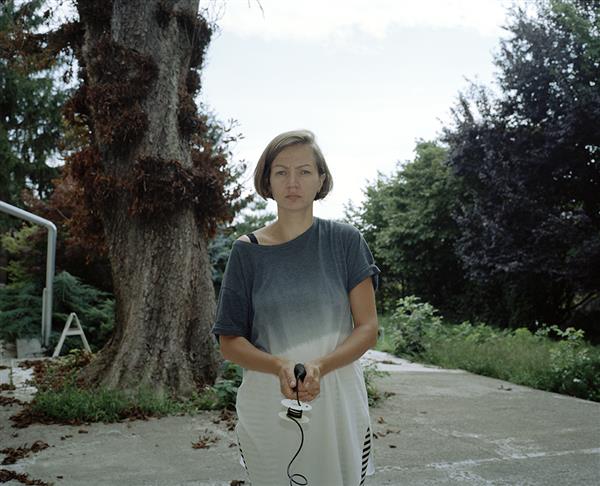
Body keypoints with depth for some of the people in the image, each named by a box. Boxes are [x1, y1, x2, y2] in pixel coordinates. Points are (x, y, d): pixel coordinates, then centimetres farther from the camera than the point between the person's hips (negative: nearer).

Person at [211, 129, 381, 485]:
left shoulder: (345, 241, -2)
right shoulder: (247, 251, 0)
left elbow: (368, 328, -4)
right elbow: (230, 342, 1)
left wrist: (319, 367, -22)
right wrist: (280, 366, -19)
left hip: (338, 405, 0)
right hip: (268, 408, 1)